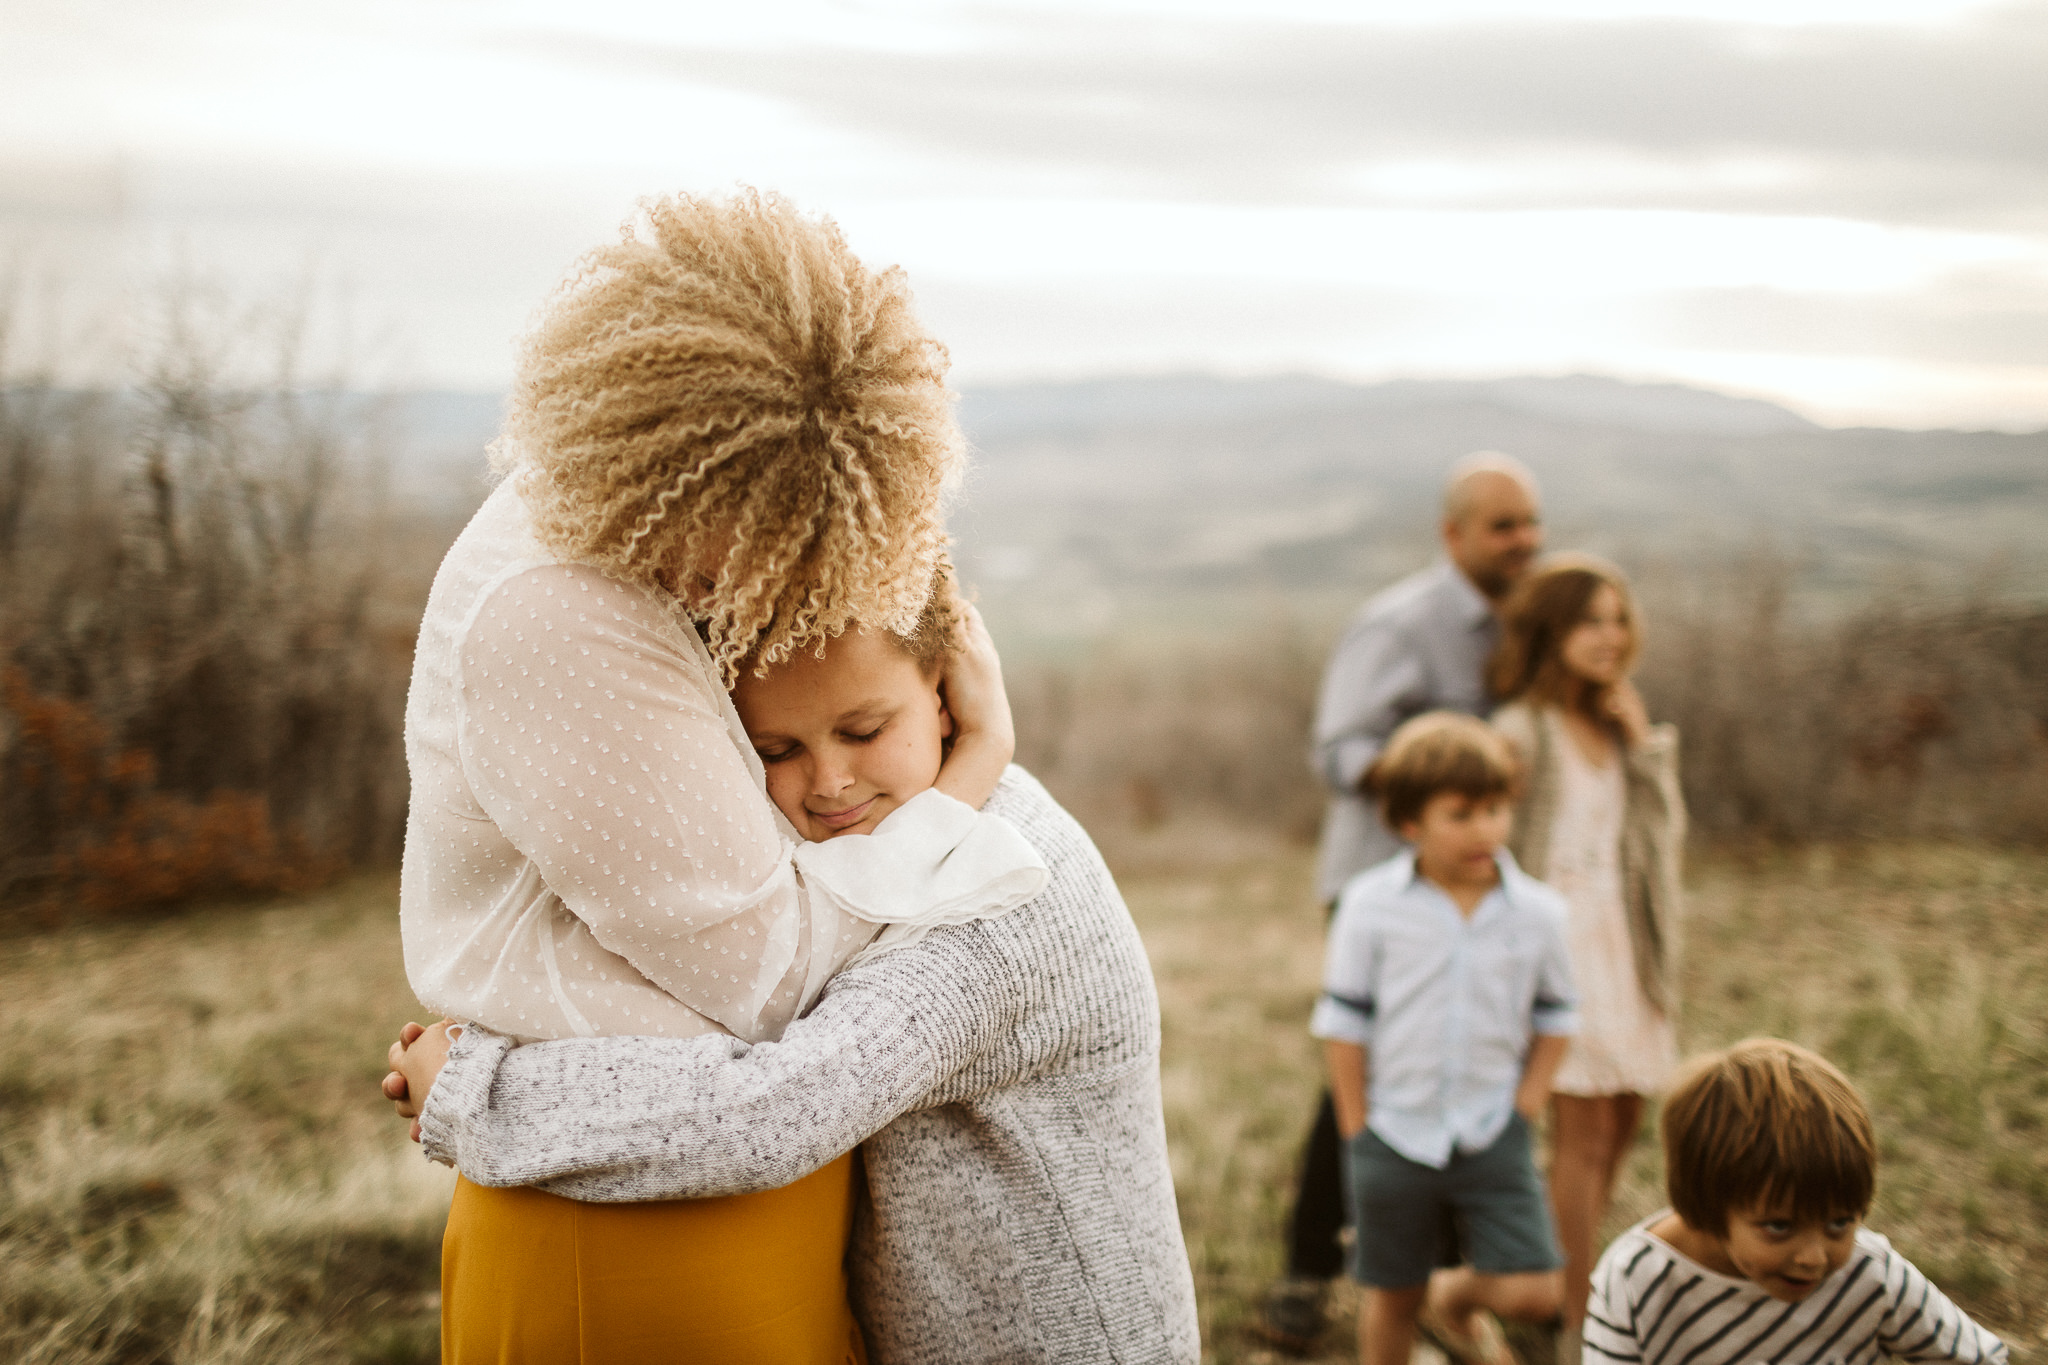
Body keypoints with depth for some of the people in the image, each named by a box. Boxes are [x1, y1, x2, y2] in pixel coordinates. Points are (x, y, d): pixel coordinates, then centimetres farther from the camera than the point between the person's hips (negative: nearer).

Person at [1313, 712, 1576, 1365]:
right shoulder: (1371, 903, -10)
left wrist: (1525, 1107, 0)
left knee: (1534, 1292, -7)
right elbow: (1343, 1021, -4)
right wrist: (1358, 1129, -4)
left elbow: (1553, 1018, 7)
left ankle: (1454, 1298, 25)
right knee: (1393, 1296, 12)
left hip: (1493, 1138, 1)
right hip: (1396, 1135, -1)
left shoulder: (1537, 911, -5)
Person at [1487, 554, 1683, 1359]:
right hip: (1560, 938, -7)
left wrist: (1646, 742, 1)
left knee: (1624, 1121, 11)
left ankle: (1576, 1283, 28)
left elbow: (1667, 835, 9)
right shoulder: (1523, 730, -9)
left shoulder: (1617, 725, 12)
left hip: (1624, 941, 7)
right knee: (1584, 1129, -7)